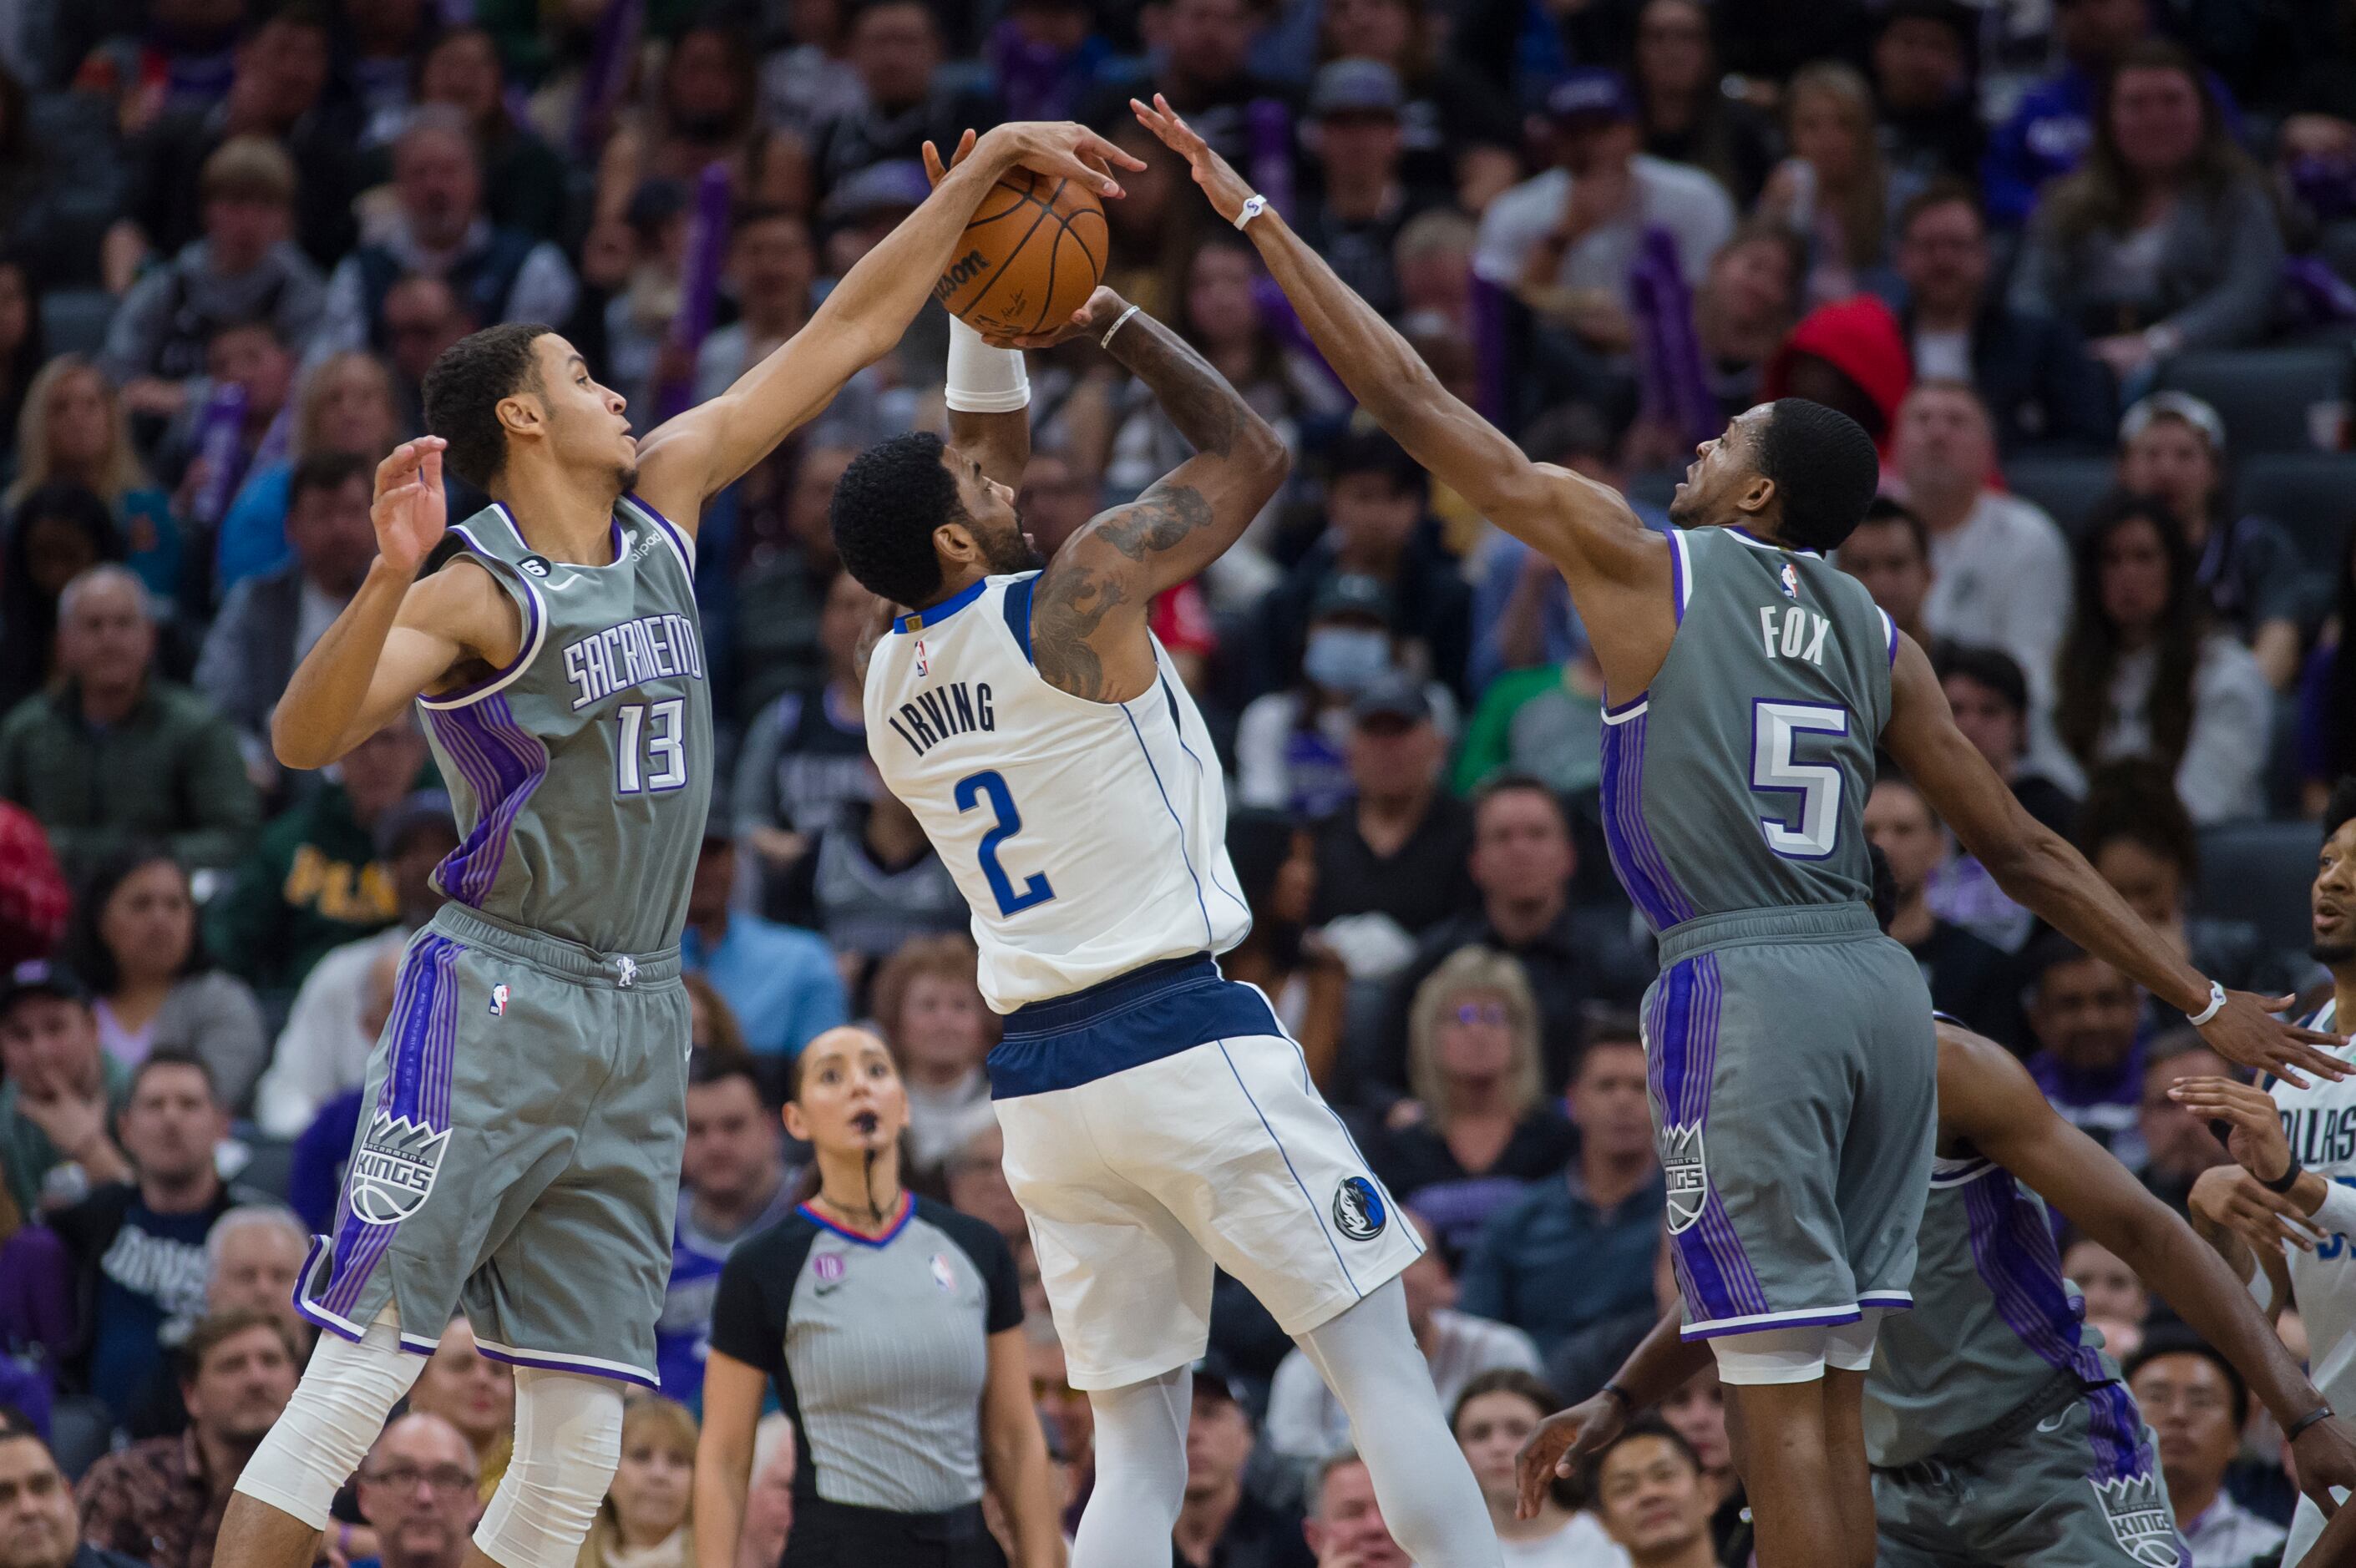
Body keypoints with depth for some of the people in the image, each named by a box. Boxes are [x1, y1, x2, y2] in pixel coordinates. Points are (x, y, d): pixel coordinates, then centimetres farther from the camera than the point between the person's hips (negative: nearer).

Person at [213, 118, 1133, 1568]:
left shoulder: (668, 496, 10)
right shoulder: (475, 595, -11)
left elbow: (847, 332, 15)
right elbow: (304, 738, -25)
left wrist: (988, 166, 13)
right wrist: (390, 576, -39)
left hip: (638, 1022, 7)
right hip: (492, 1009, -7)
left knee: (582, 1436, 1)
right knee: (351, 1389, -11)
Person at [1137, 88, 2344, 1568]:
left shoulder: (1643, 560, 1)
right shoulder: (1876, 637, 16)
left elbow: (1414, 403, 3)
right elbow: (2021, 847, 14)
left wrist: (1257, 216, 10)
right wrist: (2203, 1000, 20)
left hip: (1743, 987, -6)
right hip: (1877, 987, 6)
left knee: (1782, 1407, -7)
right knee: (1832, 1405, 11)